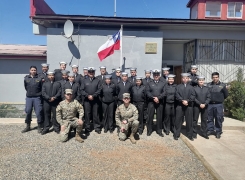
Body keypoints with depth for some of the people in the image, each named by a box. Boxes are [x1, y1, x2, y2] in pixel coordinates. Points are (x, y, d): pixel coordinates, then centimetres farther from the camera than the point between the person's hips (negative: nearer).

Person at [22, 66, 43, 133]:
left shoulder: (39, 78, -3)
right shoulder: (26, 78, 4)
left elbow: (42, 88, 1)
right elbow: (25, 87, 14)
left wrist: (39, 94, -2)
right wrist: (30, 92, 10)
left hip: (37, 98, -2)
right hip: (28, 97, 3)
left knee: (38, 112, 0)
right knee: (28, 112, 8)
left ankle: (39, 127, 12)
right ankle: (28, 126, 24)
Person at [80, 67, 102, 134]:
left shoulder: (97, 81, 7)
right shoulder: (84, 81, 10)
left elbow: (99, 90, -3)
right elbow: (82, 90, 2)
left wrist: (93, 96, -14)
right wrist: (88, 96, -11)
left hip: (95, 100, -1)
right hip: (87, 100, 1)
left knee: (96, 114, 2)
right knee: (87, 114, 4)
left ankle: (97, 128, 11)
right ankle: (87, 128, 13)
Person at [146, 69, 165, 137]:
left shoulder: (163, 84, 12)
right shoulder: (149, 83, 11)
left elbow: (164, 93, 0)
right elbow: (147, 92, -1)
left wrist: (158, 98, -14)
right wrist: (153, 98, -14)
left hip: (160, 102, 1)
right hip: (151, 102, 0)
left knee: (159, 117, 4)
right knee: (150, 116, 1)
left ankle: (159, 130, 15)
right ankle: (149, 130, 12)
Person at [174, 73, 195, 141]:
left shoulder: (191, 87, 13)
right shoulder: (178, 86, 11)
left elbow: (193, 96, 1)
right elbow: (177, 95, -2)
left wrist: (187, 101, -14)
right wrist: (182, 100, -15)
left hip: (189, 105, 1)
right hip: (180, 105, -1)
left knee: (189, 121, 4)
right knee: (178, 120, 2)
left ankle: (190, 135, 16)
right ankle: (176, 134, 11)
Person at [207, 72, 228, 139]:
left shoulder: (222, 85, 1)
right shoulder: (208, 85, 6)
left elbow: (226, 95, 6)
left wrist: (220, 99, 6)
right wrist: (209, 100, 2)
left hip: (219, 105, -2)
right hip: (210, 105, 2)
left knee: (219, 119, 3)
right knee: (209, 118, 10)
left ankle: (218, 132, 15)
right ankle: (210, 130, 24)